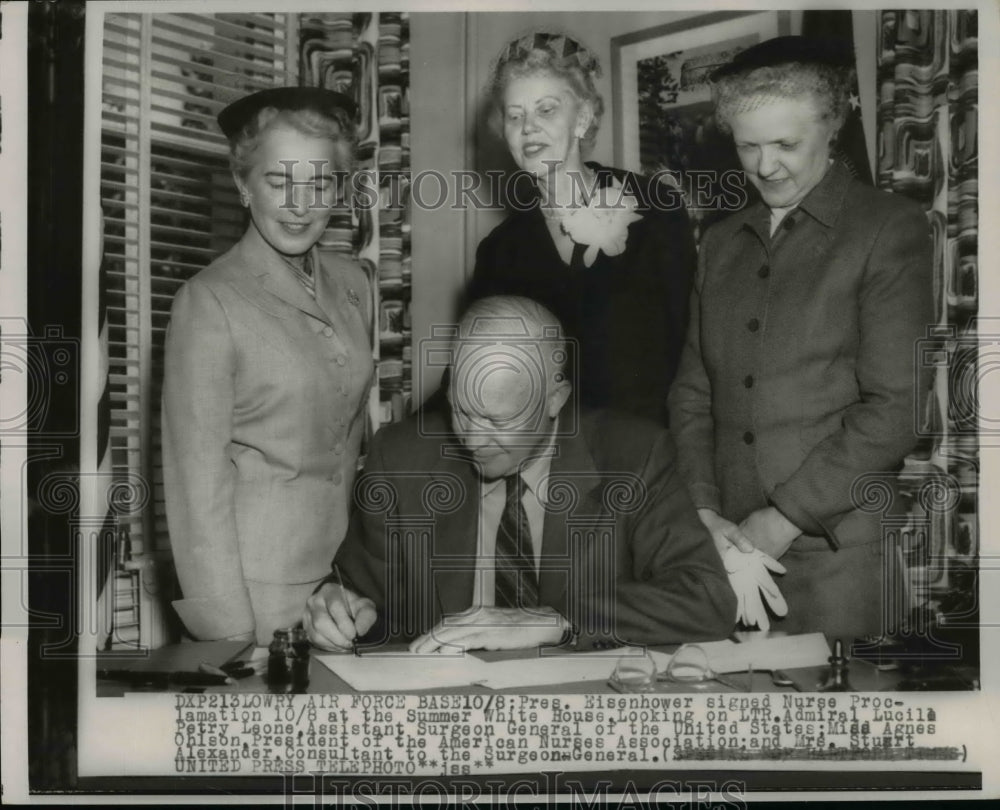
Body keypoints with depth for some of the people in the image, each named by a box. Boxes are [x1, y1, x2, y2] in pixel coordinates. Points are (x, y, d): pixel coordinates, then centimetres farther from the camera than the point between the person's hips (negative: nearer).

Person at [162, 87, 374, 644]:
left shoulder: (350, 283, 4)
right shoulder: (209, 302, -13)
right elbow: (198, 479, -13)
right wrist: (227, 628, -14)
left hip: (347, 569, 5)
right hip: (257, 583, -5)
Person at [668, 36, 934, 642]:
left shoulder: (890, 228, -2)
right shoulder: (722, 243, 15)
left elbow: (896, 407, -9)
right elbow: (693, 391, 12)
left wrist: (785, 518, -10)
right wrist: (703, 510, -2)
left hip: (838, 552, -4)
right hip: (729, 547, 4)